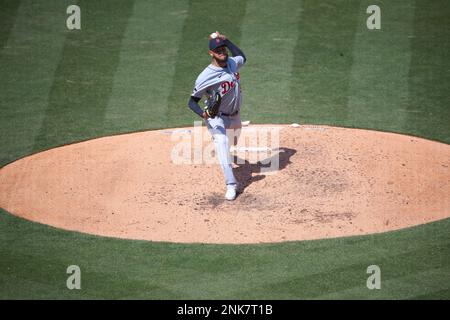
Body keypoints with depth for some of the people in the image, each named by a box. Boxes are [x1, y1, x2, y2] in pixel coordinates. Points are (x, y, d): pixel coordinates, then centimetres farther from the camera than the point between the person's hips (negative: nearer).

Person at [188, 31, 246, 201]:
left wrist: (226, 40, 7)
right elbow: (192, 101, -21)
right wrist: (203, 114, -41)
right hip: (216, 118, -7)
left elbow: (242, 57, 18)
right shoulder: (205, 77, -27)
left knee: (232, 142, 28)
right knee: (222, 144, -25)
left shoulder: (233, 63, -8)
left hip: (235, 116, 7)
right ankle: (231, 185, -28)